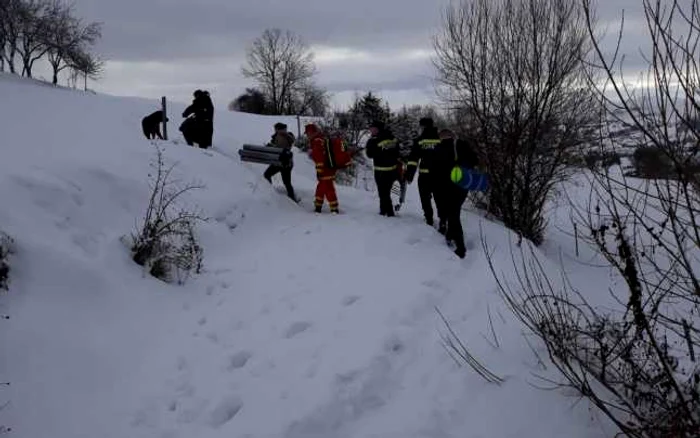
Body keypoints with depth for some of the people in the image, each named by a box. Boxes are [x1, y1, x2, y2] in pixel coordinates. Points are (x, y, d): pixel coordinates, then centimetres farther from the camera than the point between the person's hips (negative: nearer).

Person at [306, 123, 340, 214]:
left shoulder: (317, 141, -17)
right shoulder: (321, 139, 15)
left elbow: (319, 156, -23)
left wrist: (319, 170, -22)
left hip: (325, 170, -10)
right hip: (329, 169, 10)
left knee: (328, 190, -5)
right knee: (321, 189, 19)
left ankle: (334, 210, -1)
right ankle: (318, 207, 29)